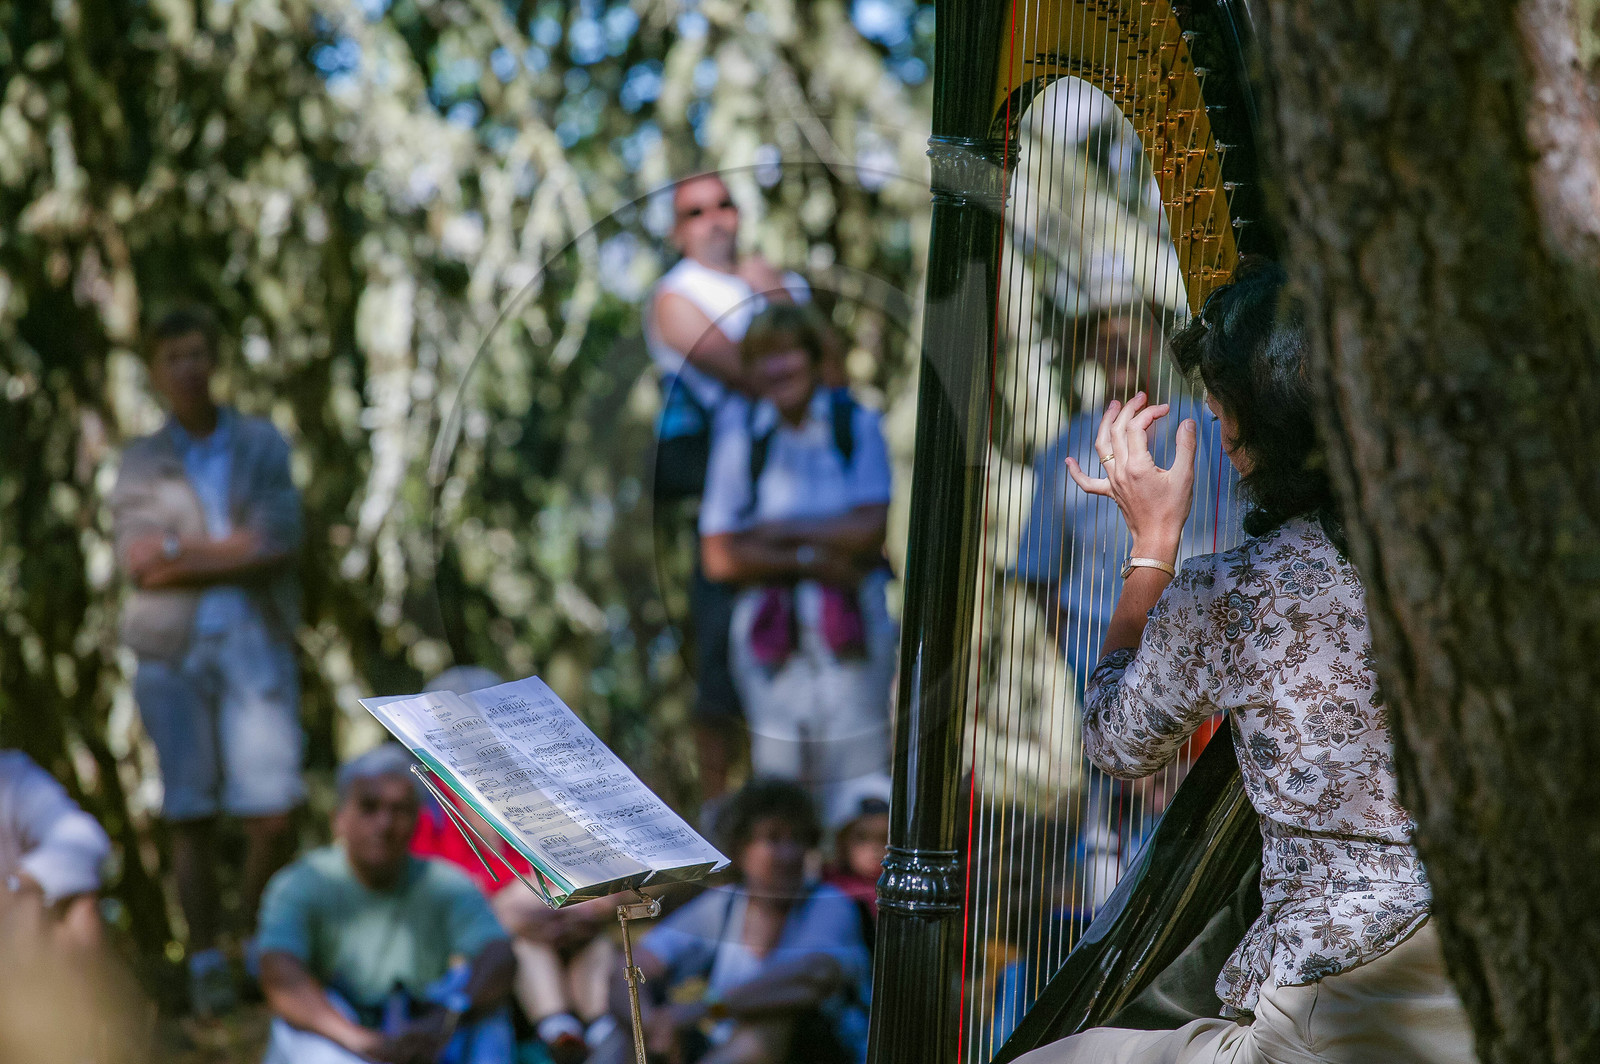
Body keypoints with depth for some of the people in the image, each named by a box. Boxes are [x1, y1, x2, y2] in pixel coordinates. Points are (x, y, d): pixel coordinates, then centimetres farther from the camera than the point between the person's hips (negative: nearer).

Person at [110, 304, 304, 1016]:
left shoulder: (262, 445, 11)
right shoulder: (141, 462, 12)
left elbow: (280, 544, -4)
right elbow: (138, 561, -2)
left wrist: (183, 555, -7)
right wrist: (233, 548, -5)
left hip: (256, 645, 0)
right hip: (174, 652, 1)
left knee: (272, 815, -9)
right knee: (190, 817, -3)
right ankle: (205, 962, 5)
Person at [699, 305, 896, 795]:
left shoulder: (857, 425, 7)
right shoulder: (740, 440, 8)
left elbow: (871, 529, -3)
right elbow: (719, 557, 1)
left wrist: (783, 529, -5)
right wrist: (811, 562, -8)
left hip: (850, 627, -1)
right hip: (769, 631, 1)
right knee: (779, 784, -2)